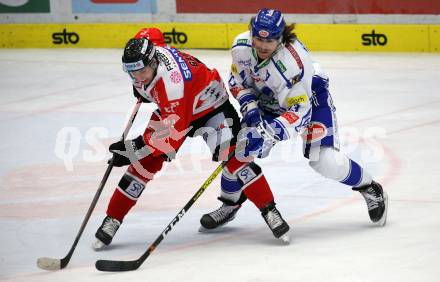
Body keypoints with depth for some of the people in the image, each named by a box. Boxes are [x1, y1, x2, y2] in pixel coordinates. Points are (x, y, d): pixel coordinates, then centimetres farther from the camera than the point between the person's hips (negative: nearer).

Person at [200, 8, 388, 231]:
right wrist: (249, 106, -20)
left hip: (308, 97, -5)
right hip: (267, 101, 5)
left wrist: (269, 134, -46)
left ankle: (370, 189, 8)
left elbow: (300, 111, -37)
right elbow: (238, 81, -3)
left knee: (324, 161, -16)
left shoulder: (294, 63, -40)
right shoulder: (241, 47, -22)